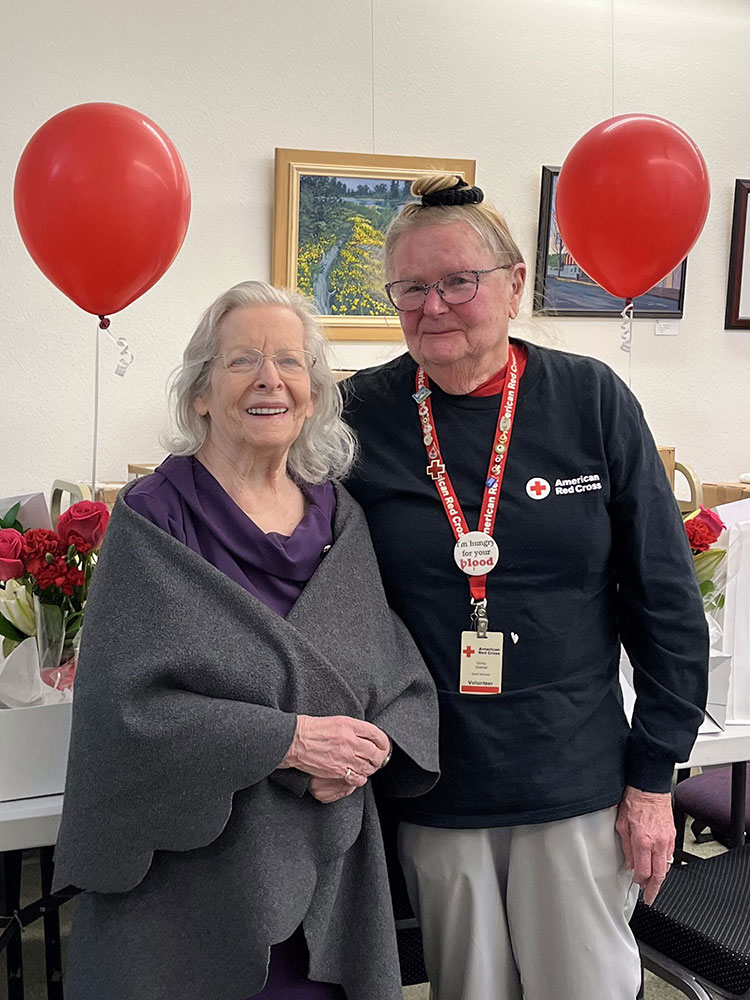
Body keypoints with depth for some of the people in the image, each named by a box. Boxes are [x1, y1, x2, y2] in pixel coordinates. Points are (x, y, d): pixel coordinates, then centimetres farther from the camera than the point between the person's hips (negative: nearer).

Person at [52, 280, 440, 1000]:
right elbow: (126, 705, -16)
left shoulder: (339, 519, 5)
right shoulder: (154, 520, -8)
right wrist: (290, 740, -21)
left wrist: (369, 751, -14)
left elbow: (409, 687, 6)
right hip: (189, 885, -4)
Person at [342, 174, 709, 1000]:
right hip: (433, 791, 1)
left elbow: (666, 600, -2)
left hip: (578, 780, 0)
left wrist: (653, 777, -2)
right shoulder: (361, 416, -4)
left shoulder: (591, 401, -6)